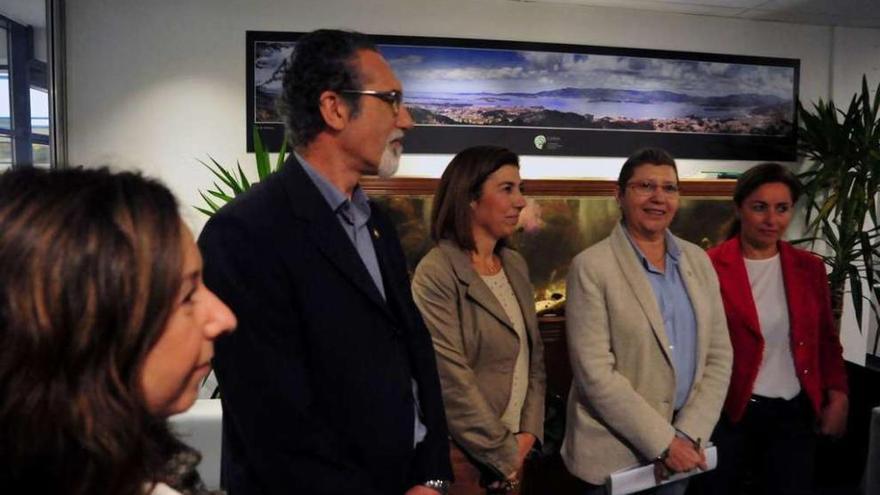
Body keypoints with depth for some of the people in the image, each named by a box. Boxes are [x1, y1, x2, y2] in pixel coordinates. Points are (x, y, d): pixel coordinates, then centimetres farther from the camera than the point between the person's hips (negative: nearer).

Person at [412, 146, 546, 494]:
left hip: (514, 448, 7)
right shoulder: (436, 273, -17)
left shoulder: (516, 265, 5)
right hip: (465, 454, -6)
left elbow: (534, 354, 10)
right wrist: (502, 455, -11)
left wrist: (529, 430, -1)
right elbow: (452, 381, -19)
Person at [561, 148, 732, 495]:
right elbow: (594, 373, -17)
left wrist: (688, 434, -7)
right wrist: (663, 442, -15)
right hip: (614, 454, -4)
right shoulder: (591, 266, -13)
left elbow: (719, 355, 3)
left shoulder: (698, 260, 4)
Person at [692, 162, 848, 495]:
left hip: (795, 414, 4)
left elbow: (827, 341, 12)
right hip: (729, 412, -3)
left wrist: (838, 397, 1)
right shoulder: (710, 267, -11)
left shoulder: (810, 268, 4)